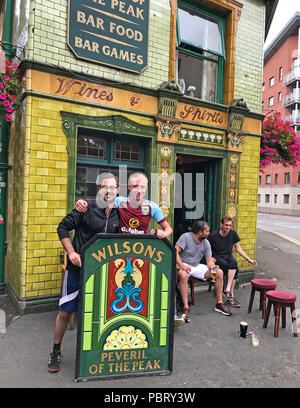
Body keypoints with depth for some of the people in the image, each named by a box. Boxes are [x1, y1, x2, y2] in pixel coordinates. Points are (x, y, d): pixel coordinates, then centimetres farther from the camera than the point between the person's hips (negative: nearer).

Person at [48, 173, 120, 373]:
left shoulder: (118, 216, 4)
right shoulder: (86, 210, -9)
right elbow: (63, 227, -7)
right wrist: (71, 252, -15)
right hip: (78, 268, -3)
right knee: (66, 311, 6)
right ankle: (56, 351, 28)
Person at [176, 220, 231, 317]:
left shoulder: (206, 243, 6)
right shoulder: (185, 237, -12)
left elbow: (209, 260, 4)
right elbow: (175, 252, -19)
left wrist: (212, 266, -20)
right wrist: (181, 265, -33)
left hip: (197, 266, 6)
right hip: (185, 265, -6)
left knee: (219, 272, -10)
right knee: (183, 274, -41)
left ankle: (219, 304, 1)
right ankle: (186, 307, -32)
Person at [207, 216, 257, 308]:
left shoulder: (233, 233, 3)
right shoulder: (213, 235, -9)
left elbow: (238, 248, 11)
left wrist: (249, 260, 7)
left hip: (228, 256, 4)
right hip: (217, 258, -4)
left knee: (234, 262, -33)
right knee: (235, 270, -29)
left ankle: (227, 290, -29)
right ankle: (231, 295, -22)